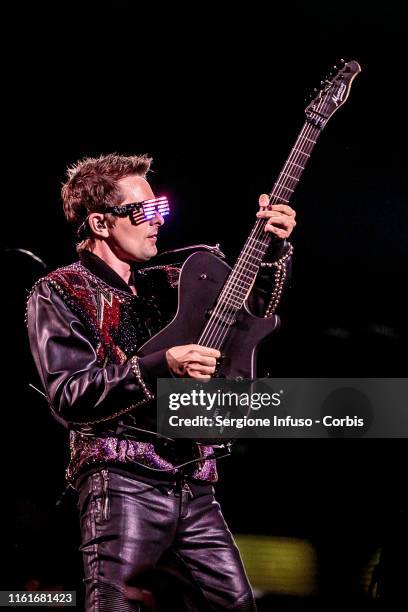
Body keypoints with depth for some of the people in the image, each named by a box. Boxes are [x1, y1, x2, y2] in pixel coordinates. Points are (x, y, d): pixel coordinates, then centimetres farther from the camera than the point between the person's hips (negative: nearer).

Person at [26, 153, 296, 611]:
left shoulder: (166, 284, 18)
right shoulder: (58, 294, -1)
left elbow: (247, 313, 21)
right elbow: (69, 397, -12)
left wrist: (273, 249, 6)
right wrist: (160, 367, -21)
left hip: (193, 484, 6)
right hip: (121, 482, -6)